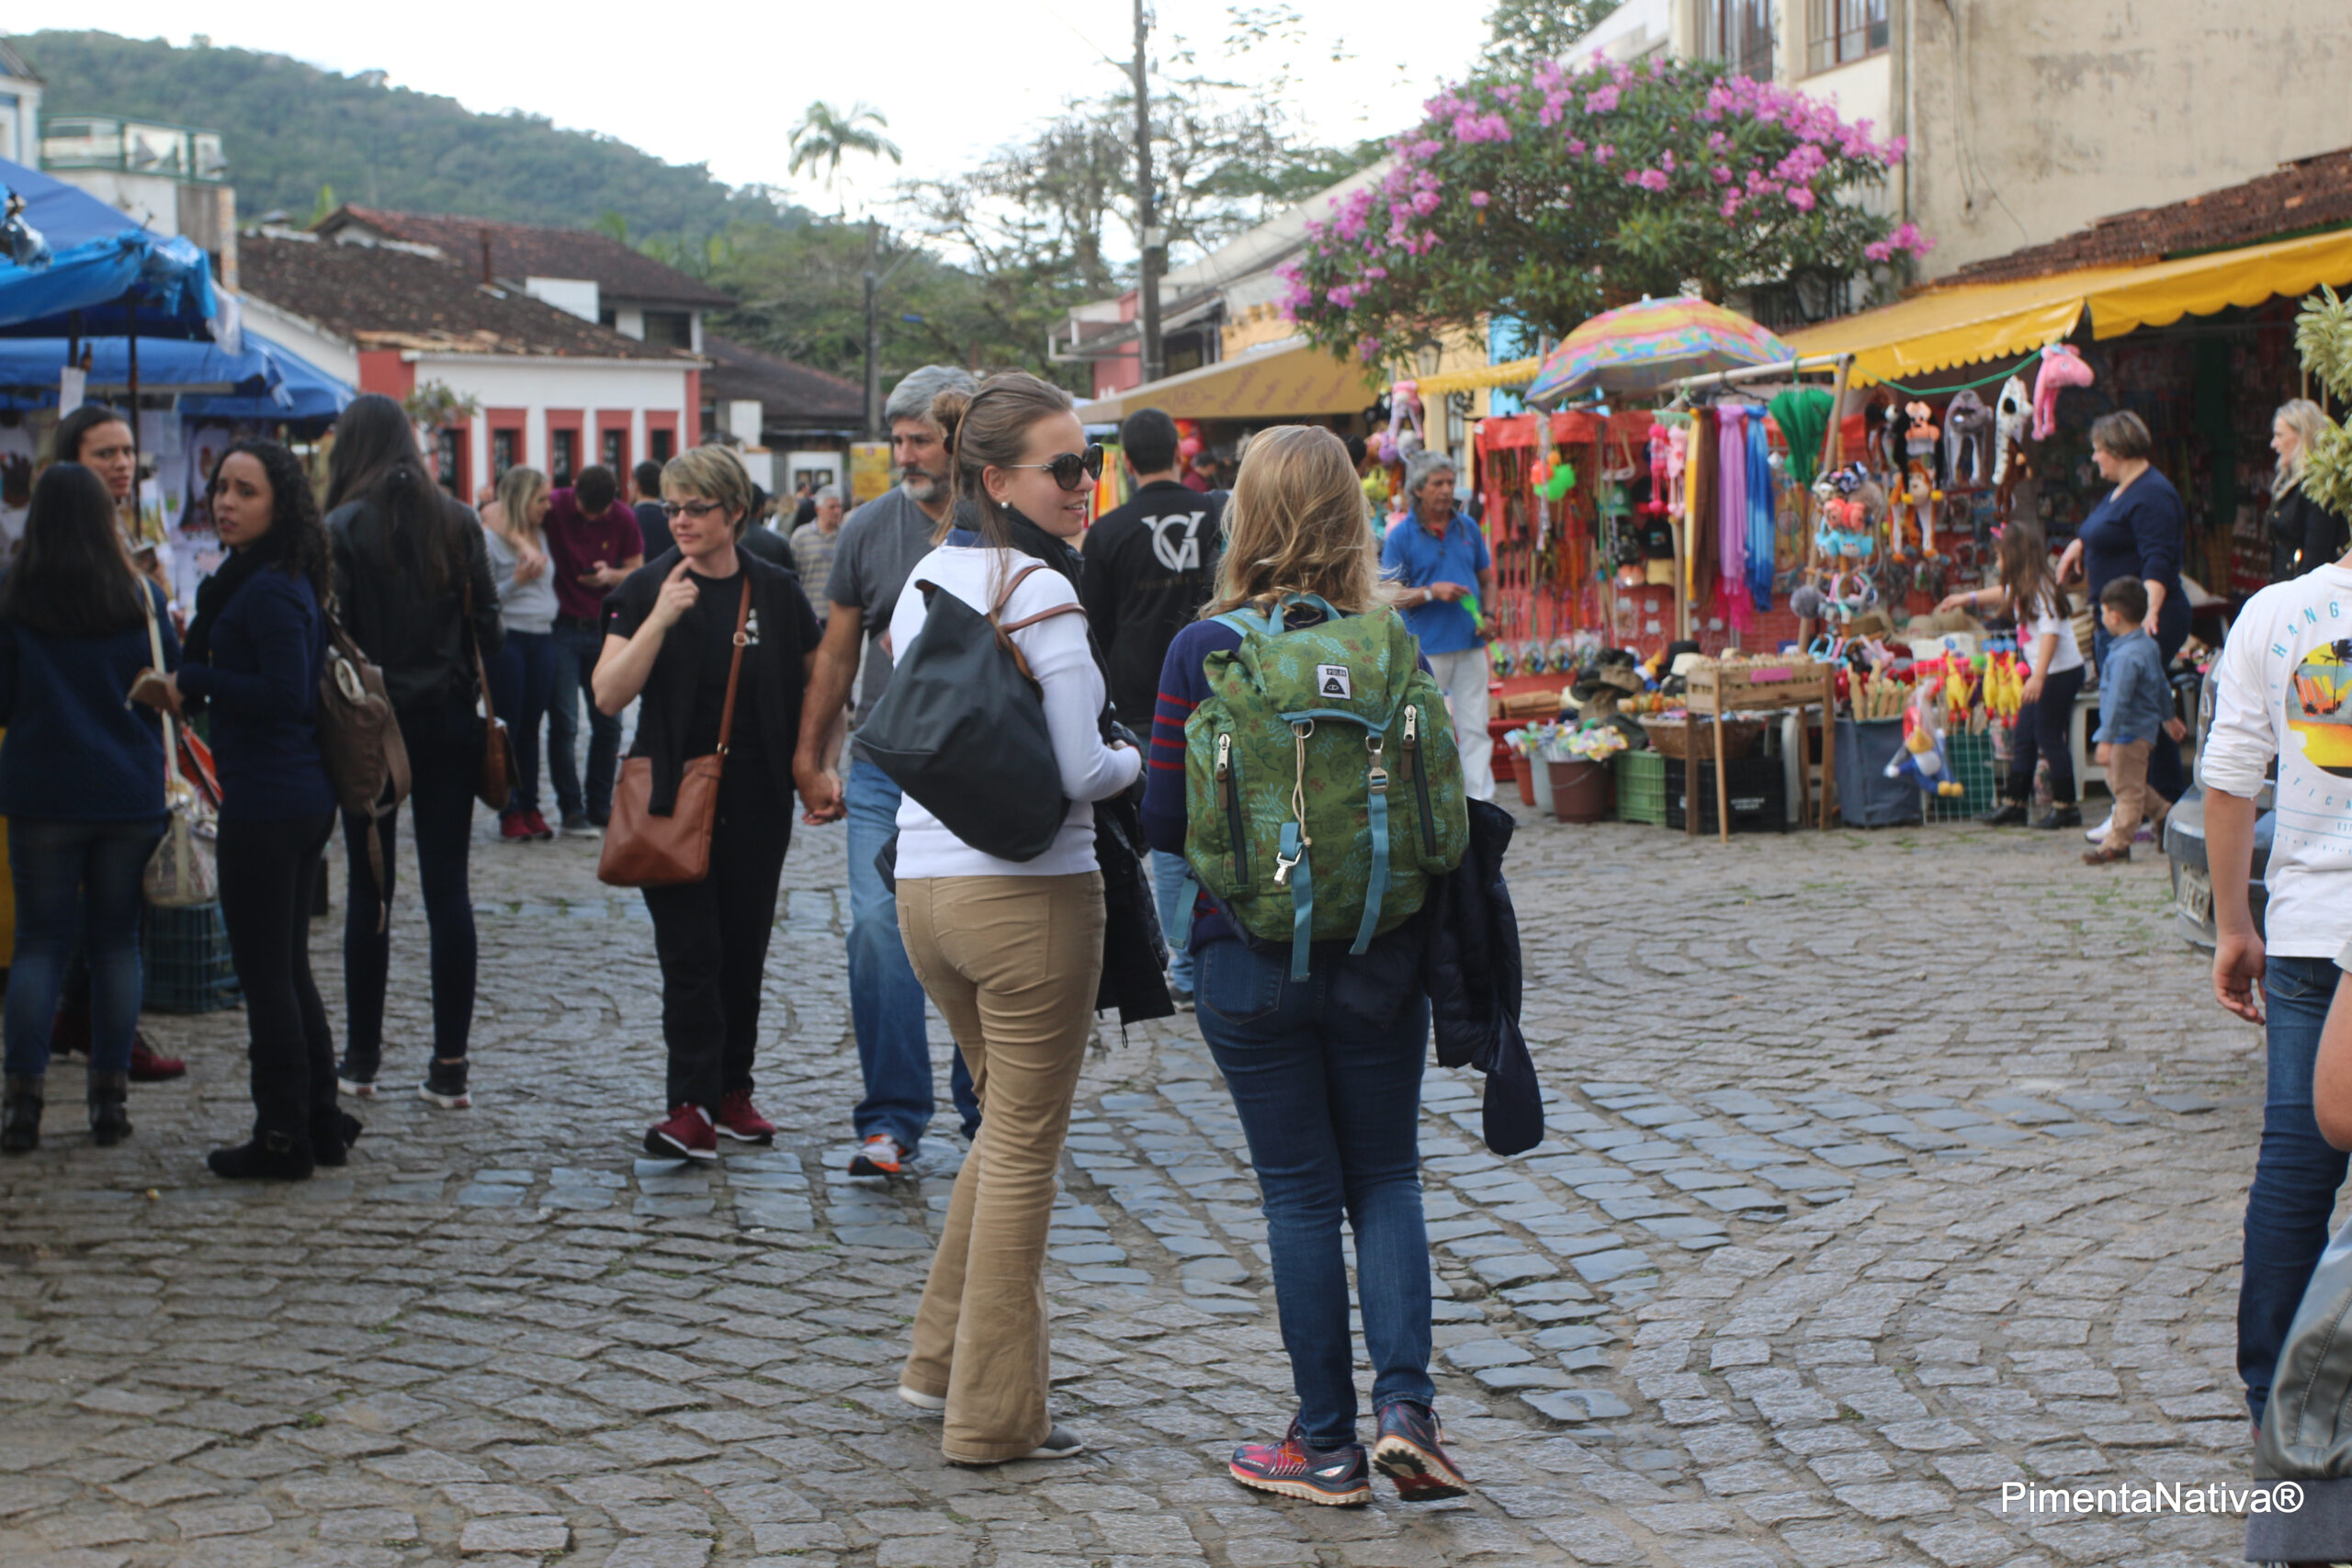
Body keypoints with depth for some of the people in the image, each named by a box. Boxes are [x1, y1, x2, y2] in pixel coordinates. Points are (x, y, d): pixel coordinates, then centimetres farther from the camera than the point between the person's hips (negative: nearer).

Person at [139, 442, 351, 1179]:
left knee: (263, 972, -1)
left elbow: (285, 694, -23)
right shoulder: (269, 580, 13)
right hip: (304, 794, 10)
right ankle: (321, 1123, 23)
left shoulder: (268, 590, -16)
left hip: (265, 802, -10)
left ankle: (283, 1138, 6)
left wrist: (191, 682, -14)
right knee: (289, 967, 17)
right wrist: (187, 686, 6)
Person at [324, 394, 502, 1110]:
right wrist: (479, 697, 12)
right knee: (447, 890, 3)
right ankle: (450, 1067, 3)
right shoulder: (458, 522, 3)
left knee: (369, 890, 7)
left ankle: (361, 1060, 14)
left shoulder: (344, 528, -8)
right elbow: (487, 621, 3)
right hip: (448, 721, 3)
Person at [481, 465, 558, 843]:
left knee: (531, 726, 9)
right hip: (507, 639, -6)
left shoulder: (540, 535, 13)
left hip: (542, 638, 6)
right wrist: (517, 580, -20)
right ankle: (509, 812, 5)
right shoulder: (489, 539, -9)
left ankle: (531, 808, 14)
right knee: (508, 729, 0)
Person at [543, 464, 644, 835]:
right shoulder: (553, 507, -9)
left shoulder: (624, 519, 0)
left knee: (608, 723, 5)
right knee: (564, 724, -5)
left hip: (603, 628, 3)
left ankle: (600, 807, 16)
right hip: (562, 627, -3)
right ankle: (571, 808, 3)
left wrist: (611, 576, -15)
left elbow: (637, 572, 7)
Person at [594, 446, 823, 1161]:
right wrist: (659, 619, -19)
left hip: (757, 802, 2)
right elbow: (609, 694, -9)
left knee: (744, 952, 8)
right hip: (674, 800, -2)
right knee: (691, 954, -7)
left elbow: (821, 679, 13)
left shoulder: (776, 592, 3)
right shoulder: (649, 587, -1)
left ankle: (733, 1093, 20)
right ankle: (692, 1107, -7)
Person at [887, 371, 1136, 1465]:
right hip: (1029, 892, -8)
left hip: (925, 880, 8)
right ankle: (994, 1417, 12)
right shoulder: (1041, 593, -15)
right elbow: (1082, 773, -18)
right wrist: (1148, 757, 1)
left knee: (1008, 1119, 24)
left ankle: (942, 1360, 28)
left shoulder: (926, 577, 9)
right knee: (1025, 1148, 4)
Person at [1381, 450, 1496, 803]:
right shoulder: (1401, 536, -2)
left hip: (1470, 643, 3)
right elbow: (1390, 598, -4)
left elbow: (1487, 580, 18)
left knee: (1475, 727, 0)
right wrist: (1431, 592, -17)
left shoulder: (1468, 527, 10)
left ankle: (1481, 800, -1)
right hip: (1427, 647, -3)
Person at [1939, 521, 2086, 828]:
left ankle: (2066, 807, 1)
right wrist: (1968, 599, 46)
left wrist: (2038, 677, -35)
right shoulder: (2022, 589, 12)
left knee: (2049, 736, -6)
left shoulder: (2040, 588, -18)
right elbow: (2004, 595, 36)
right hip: (2042, 673, 10)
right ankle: (2014, 803, 19)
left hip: (2061, 672, -10)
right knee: (2022, 736, 12)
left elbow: (2051, 632, -28)